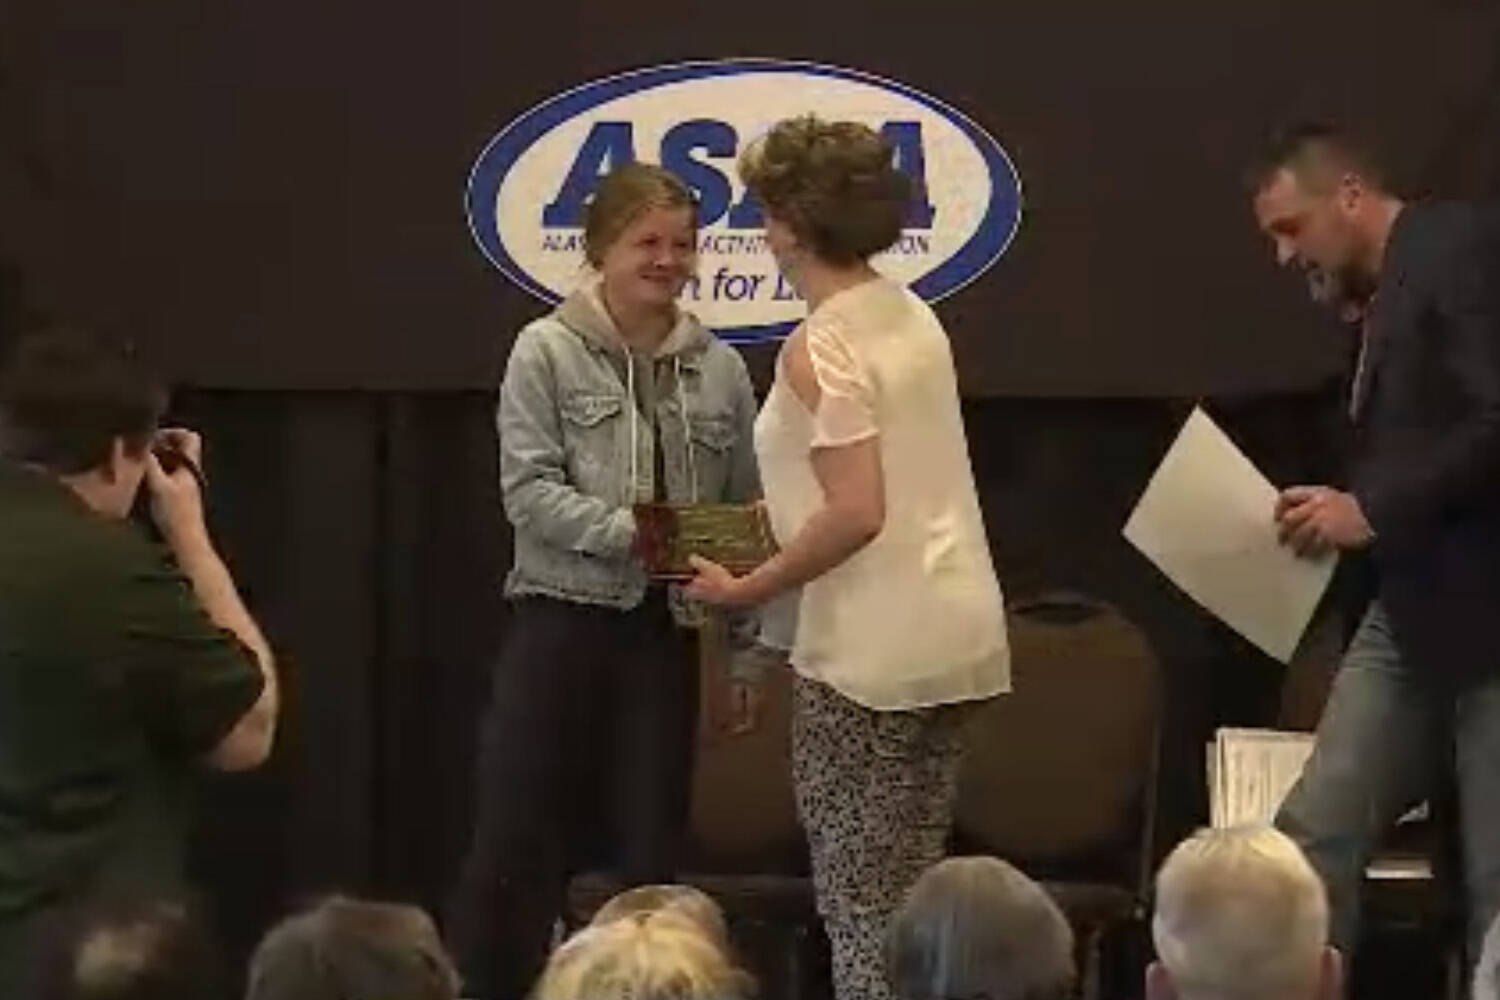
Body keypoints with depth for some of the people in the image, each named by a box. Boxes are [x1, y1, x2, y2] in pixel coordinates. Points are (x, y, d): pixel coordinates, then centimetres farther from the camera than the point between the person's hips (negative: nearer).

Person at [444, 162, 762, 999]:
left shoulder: (721, 368, 6)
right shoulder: (547, 351, -2)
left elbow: (749, 514, 8)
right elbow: (529, 491, -10)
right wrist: (625, 531, -24)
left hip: (666, 632, 3)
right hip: (562, 621, -3)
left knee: (653, 849, 7)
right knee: (518, 844, -2)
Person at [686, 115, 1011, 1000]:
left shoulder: (819, 348, -16)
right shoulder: (912, 316, 9)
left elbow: (857, 515, -23)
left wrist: (748, 590, -13)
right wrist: (788, 508, 23)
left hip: (870, 649, -8)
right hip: (957, 631, 8)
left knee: (860, 898, -1)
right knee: (914, 894, 15)